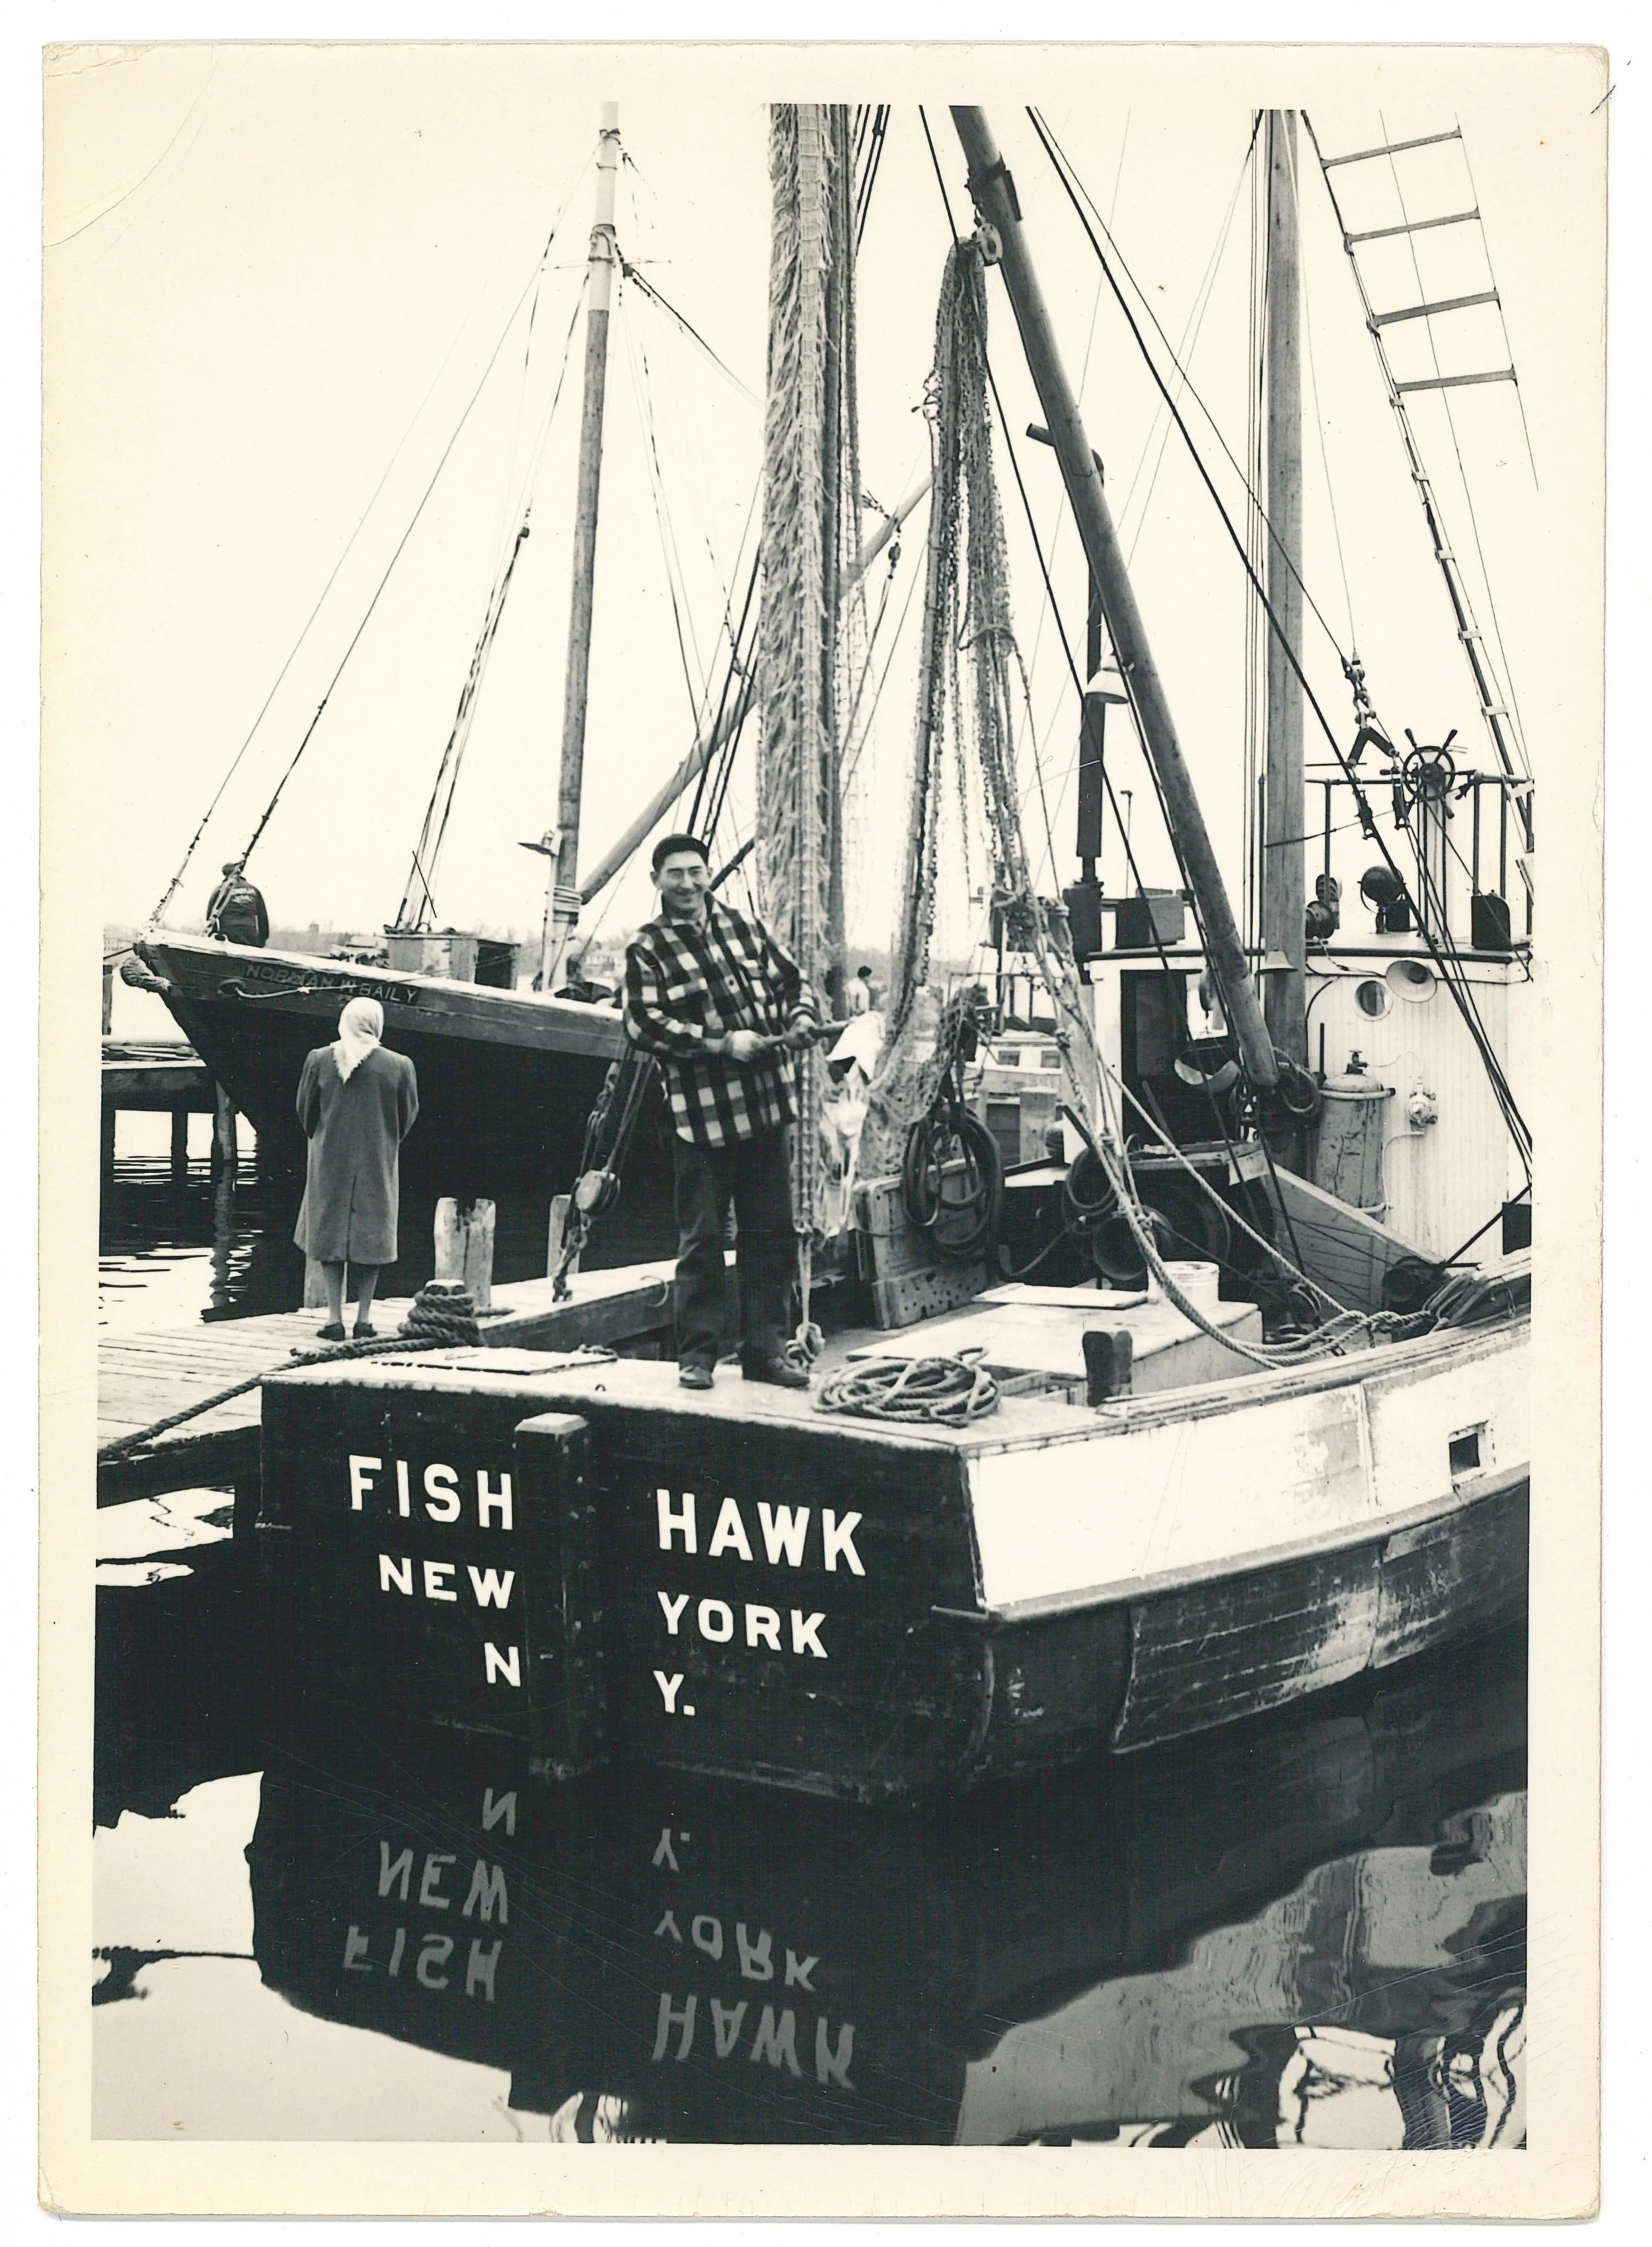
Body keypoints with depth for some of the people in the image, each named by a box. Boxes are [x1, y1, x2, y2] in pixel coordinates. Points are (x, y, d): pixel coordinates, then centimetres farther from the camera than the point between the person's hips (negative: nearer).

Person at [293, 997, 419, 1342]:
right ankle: (364, 1320, 10)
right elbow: (408, 1116, 2)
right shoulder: (399, 1066, -9)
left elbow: (304, 1110, 3)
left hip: (330, 1162, 1)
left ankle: (335, 1319, 8)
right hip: (377, 1165, 0)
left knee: (330, 1234, 11)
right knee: (371, 1236, 9)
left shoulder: (319, 1059, -7)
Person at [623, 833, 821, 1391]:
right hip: (701, 1117, -5)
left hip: (765, 1110, 5)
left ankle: (765, 1349, 18)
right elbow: (645, 1024, -12)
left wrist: (801, 1019, 0)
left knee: (771, 1234, 9)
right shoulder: (647, 949, -1)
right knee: (703, 1239, -1)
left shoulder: (744, 927, 14)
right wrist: (722, 1043, -18)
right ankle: (697, 1354, 9)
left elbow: (792, 982, 22)